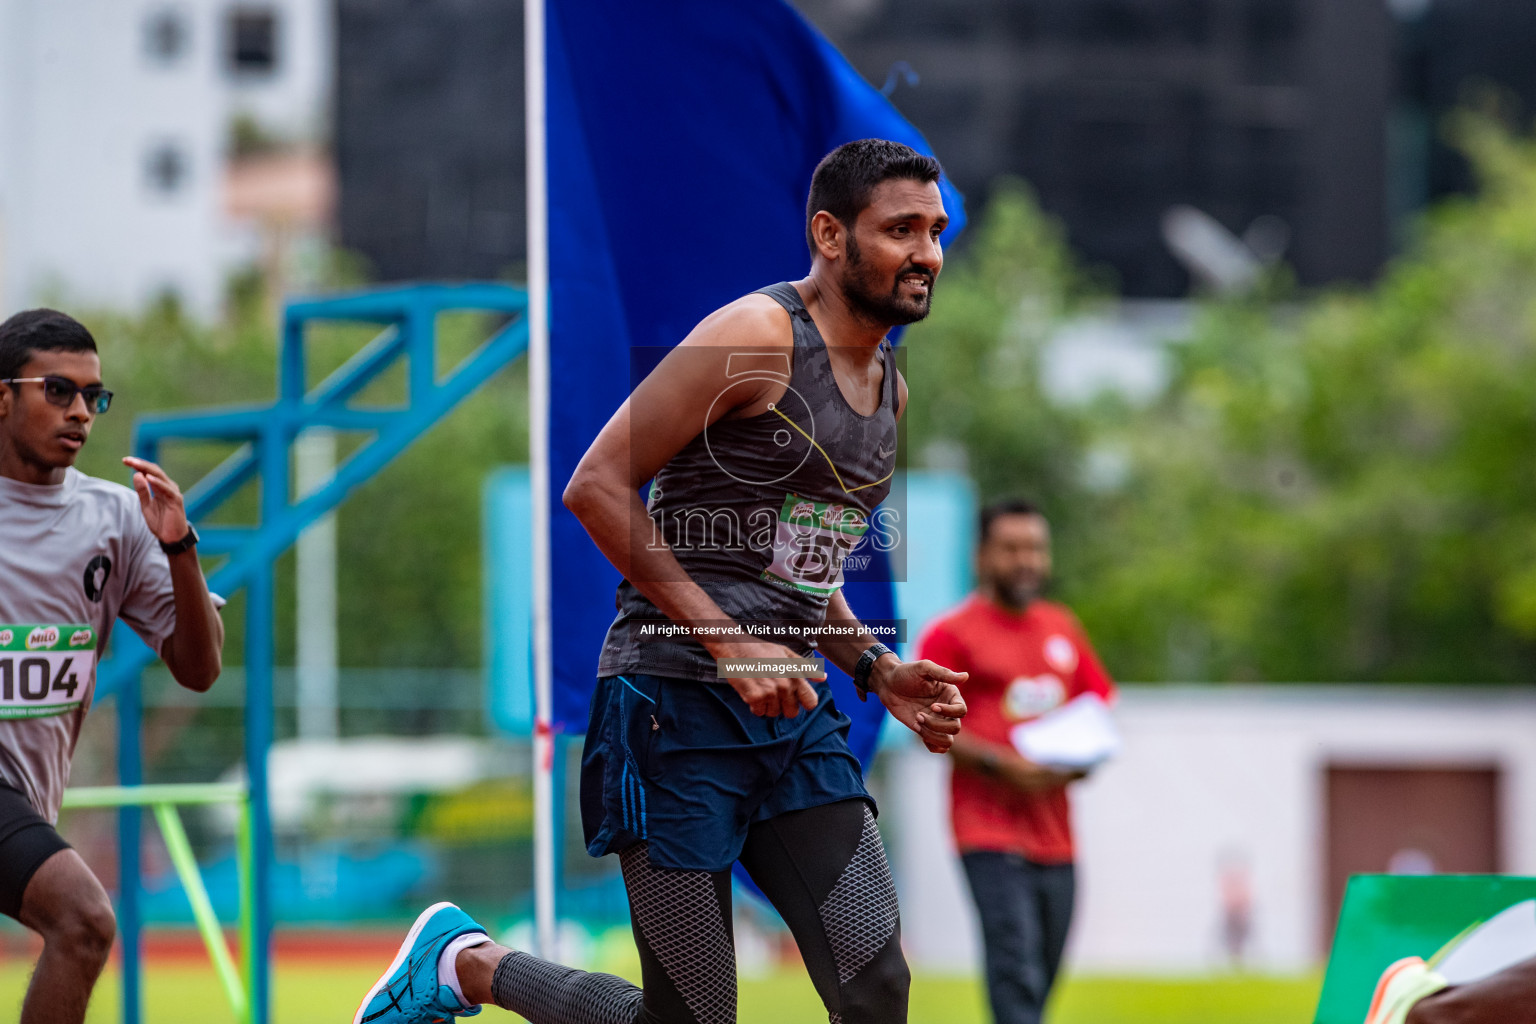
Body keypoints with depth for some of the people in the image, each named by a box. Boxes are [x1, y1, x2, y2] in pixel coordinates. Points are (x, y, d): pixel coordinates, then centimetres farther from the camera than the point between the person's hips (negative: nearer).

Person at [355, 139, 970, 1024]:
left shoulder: (890, 386, 16)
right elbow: (597, 487, -15)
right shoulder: (756, 337, -11)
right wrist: (728, 642, -18)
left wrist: (878, 671, 11)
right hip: (679, 702, -8)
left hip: (793, 710, 8)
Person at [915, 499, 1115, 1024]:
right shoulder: (951, 634, -2)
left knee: (1040, 980, 6)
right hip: (992, 835, -6)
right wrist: (1002, 765, -17)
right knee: (1017, 976, -17)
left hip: (1054, 837, 6)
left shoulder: (1062, 627, 17)